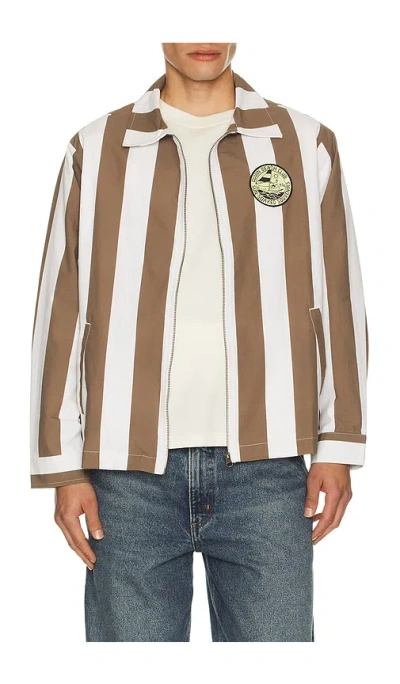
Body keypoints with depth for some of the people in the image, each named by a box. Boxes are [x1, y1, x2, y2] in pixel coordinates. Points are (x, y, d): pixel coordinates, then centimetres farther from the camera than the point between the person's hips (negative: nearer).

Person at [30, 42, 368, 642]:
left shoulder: (306, 145, 9)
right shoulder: (96, 151, 8)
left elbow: (337, 304, 9)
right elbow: (62, 311, 7)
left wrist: (337, 445, 4)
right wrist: (63, 465, 3)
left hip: (264, 467, 0)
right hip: (130, 472, 0)